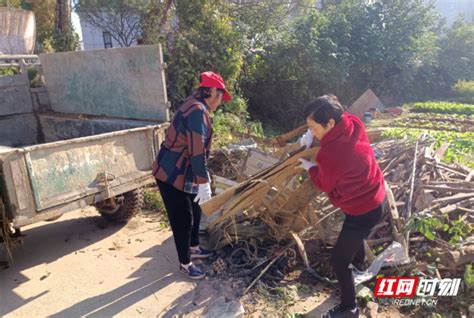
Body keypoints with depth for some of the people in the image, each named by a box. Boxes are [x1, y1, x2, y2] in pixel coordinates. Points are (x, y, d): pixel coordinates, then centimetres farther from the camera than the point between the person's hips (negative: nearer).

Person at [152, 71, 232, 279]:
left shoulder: (196, 106, 11)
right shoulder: (198, 111, -23)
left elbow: (198, 148, 19)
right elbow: (196, 151, -28)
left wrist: (202, 177, 26)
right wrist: (204, 182, -23)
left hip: (182, 173, 10)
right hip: (172, 175, -10)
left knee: (194, 212, 22)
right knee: (183, 219, 3)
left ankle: (193, 248, 42)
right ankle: (185, 264, 21)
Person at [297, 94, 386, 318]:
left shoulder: (330, 153, -34)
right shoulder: (352, 123, -13)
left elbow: (324, 185, -14)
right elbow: (332, 118, 13)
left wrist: (310, 167, 2)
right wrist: (311, 133, -1)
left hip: (363, 210, -9)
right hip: (376, 197, 9)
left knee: (338, 262, 4)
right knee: (356, 234, 37)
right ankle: (359, 263, 65)